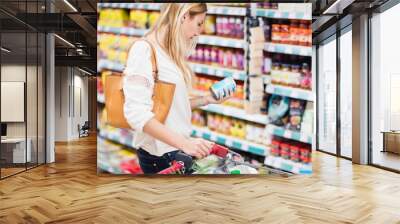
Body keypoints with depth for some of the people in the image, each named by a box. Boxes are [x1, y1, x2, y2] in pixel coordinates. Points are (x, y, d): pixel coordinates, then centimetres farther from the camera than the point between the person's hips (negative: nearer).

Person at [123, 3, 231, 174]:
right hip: (161, 153, -8)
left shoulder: (171, 53, 9)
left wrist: (206, 100, 8)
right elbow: (136, 112, -25)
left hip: (178, 148, 8)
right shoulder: (144, 49, -16)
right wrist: (184, 143, -30)